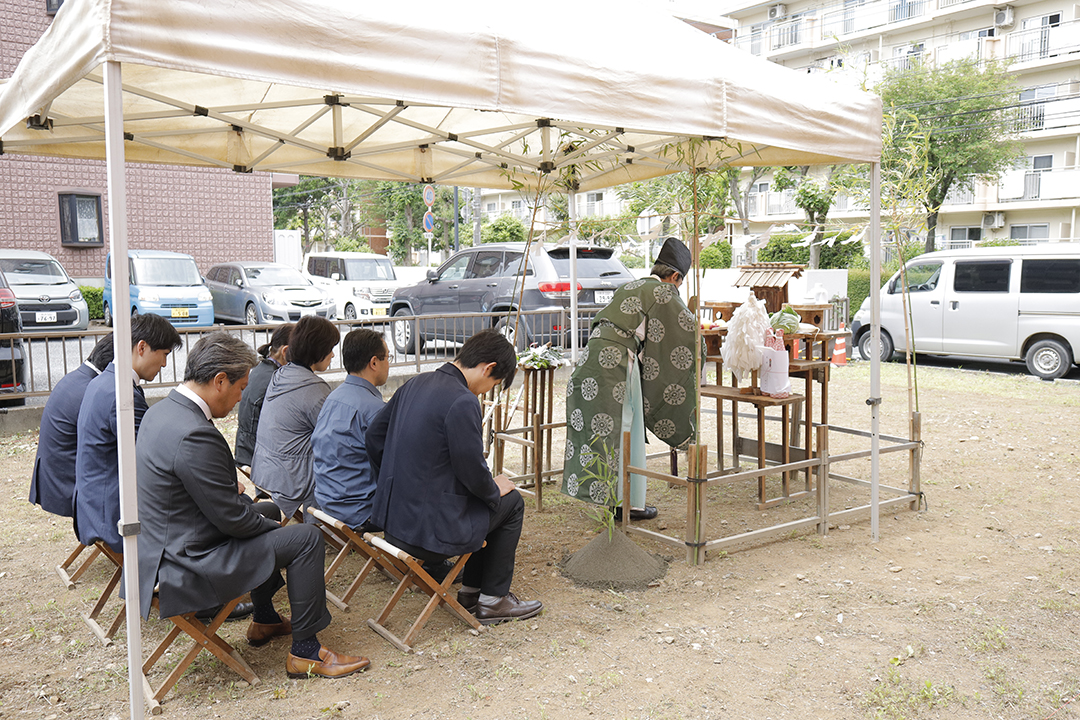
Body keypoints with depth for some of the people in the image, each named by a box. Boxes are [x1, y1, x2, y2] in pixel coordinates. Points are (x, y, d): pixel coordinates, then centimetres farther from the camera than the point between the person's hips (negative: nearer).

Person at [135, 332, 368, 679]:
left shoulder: (161, 411, 4)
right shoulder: (194, 435, -29)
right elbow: (231, 518, -22)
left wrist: (232, 487, 13)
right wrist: (275, 526, -6)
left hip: (163, 546, 11)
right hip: (187, 566, -11)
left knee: (267, 517, 29)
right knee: (306, 538, -8)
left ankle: (264, 621, 42)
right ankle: (305, 650, 4)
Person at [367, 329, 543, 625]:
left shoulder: (416, 384, 6)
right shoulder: (462, 402, -22)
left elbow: (374, 434, 11)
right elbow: (472, 470, -18)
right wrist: (496, 489, 3)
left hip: (393, 517, 9)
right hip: (428, 530, -9)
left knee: (493, 497, 26)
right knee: (511, 502, 13)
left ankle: (471, 591, 34)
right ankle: (493, 600, 21)